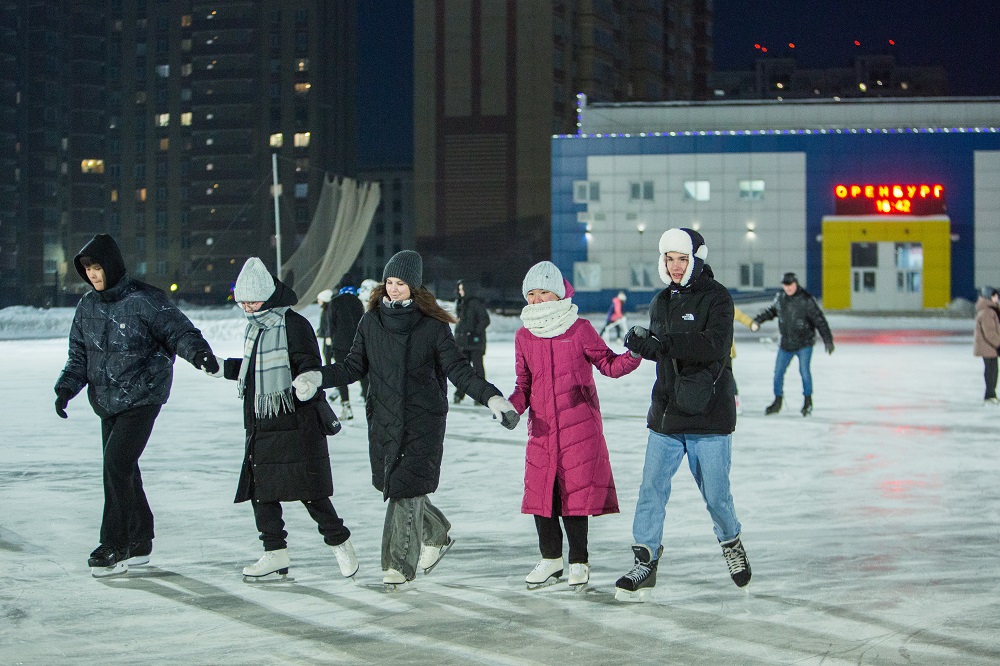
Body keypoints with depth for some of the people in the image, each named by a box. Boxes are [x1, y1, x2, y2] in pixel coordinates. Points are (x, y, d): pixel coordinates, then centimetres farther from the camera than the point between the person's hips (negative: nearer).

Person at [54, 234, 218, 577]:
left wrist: (197, 351, -31)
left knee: (117, 465, -14)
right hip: (107, 402, 6)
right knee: (122, 471, 9)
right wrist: (67, 387, -1)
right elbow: (79, 354, 14)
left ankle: (114, 547, -6)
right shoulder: (88, 306, 8)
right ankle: (139, 542, 22)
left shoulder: (144, 300, -11)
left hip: (141, 397, -6)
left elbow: (178, 330, -11)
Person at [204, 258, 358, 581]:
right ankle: (275, 554, 13)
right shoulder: (254, 328, 15)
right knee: (260, 490, 5)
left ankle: (339, 542, 10)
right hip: (261, 426, 8)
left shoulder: (294, 325, -10)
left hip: (295, 424, -8)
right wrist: (222, 367, 25)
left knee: (309, 490, -6)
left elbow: (309, 366, -16)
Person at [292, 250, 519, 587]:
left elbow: (459, 370, -6)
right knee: (393, 487, 9)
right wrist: (318, 377, -5)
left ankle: (400, 565, -1)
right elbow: (354, 367, 11)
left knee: (407, 490, -11)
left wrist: (492, 398, -19)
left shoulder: (433, 327, -6)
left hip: (423, 423, -4)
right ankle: (436, 536, 36)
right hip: (383, 420, 4)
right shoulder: (371, 322, 5)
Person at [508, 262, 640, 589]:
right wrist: (512, 406, -5)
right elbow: (524, 383, 13)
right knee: (539, 492, 3)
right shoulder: (524, 336, 8)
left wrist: (633, 356, -18)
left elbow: (609, 365, 2)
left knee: (575, 492, -3)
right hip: (542, 427, 4)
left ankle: (578, 561, 13)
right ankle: (551, 558, 22)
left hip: (579, 425, -4)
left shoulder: (580, 329, -2)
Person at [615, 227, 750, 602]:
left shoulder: (716, 297, -9)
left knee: (716, 494, 6)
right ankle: (645, 562, 4)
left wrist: (662, 342, -34)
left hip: (709, 415, -5)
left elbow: (714, 345, -24)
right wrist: (643, 343, -6)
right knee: (652, 487, -3)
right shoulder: (661, 301, 11)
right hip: (667, 414, 5)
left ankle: (731, 543, 33)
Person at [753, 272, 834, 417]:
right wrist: (758, 319, 10)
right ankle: (777, 402, 20)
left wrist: (828, 340, -15)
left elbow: (819, 320, -13)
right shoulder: (780, 298, 1)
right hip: (786, 343, 5)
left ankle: (808, 401, 5)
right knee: (778, 372, 6)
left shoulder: (806, 300, -14)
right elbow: (771, 310, 22)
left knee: (804, 371, -11)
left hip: (804, 343, -5)